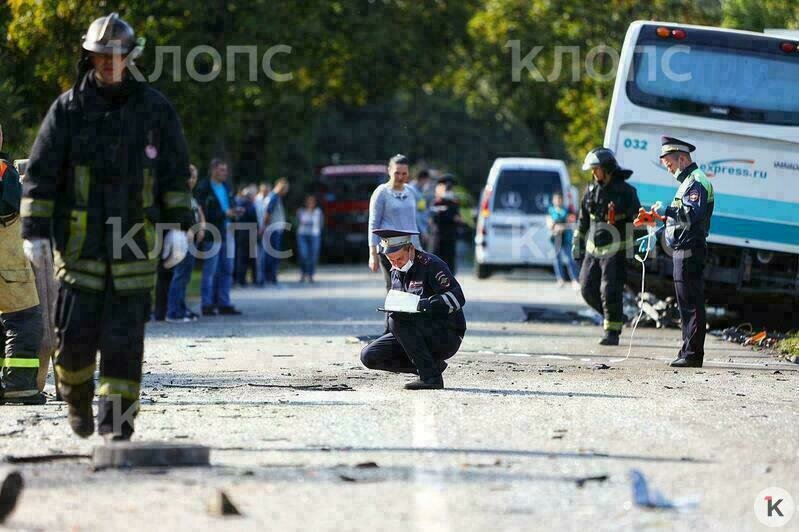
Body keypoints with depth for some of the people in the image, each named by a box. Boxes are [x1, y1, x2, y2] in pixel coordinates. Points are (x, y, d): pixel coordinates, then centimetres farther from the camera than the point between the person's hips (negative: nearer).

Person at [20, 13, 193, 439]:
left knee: (124, 337, -4)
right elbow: (40, 173, 4)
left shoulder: (154, 108, 6)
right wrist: (35, 231, -2)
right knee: (76, 334, -4)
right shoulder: (68, 109, 3)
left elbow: (176, 172, 11)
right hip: (79, 241, 0)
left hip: (134, 244, 1)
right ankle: (77, 398, 23)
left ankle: (116, 420, 2)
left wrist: (179, 226, 4)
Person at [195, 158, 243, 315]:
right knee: (210, 271, -3)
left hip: (226, 234, 7)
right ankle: (207, 305, 2)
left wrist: (234, 211, -2)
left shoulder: (226, 187, 13)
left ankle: (224, 304, 16)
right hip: (212, 235, -7)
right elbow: (203, 213, -15)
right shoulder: (204, 189, -9)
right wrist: (225, 214, -20)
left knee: (226, 270, 9)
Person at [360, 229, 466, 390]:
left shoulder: (431, 265, -13)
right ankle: (433, 365, 1)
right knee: (369, 356, -5)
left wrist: (427, 303, -38)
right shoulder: (396, 272, 11)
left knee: (398, 321, -30)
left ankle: (430, 376, -25)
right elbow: (396, 305, 16)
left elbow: (457, 298, -22)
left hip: (447, 336, -8)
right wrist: (391, 308, -9)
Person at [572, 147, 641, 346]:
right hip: (593, 249, 7)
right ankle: (616, 318, 24)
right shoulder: (592, 190, 11)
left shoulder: (625, 191, -6)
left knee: (610, 292, -9)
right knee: (588, 289, 5)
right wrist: (577, 243, 19)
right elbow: (583, 219, 20)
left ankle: (612, 332, -1)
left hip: (616, 250, -6)